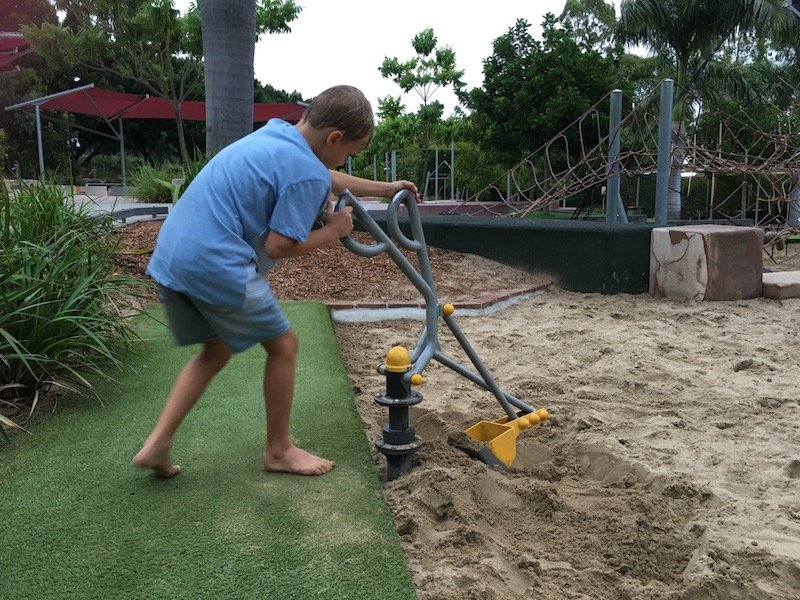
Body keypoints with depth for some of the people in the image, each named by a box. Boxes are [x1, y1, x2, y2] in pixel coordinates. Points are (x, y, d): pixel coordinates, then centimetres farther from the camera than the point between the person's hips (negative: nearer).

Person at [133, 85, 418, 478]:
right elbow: (278, 246, -15)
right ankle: (279, 450, 23)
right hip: (217, 266, -9)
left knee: (215, 351, 24)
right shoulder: (307, 174, -12)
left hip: (169, 256, 9)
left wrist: (386, 189, 39)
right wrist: (333, 231, 2)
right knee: (283, 345, 10)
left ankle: (157, 445, 19)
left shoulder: (274, 133, 17)